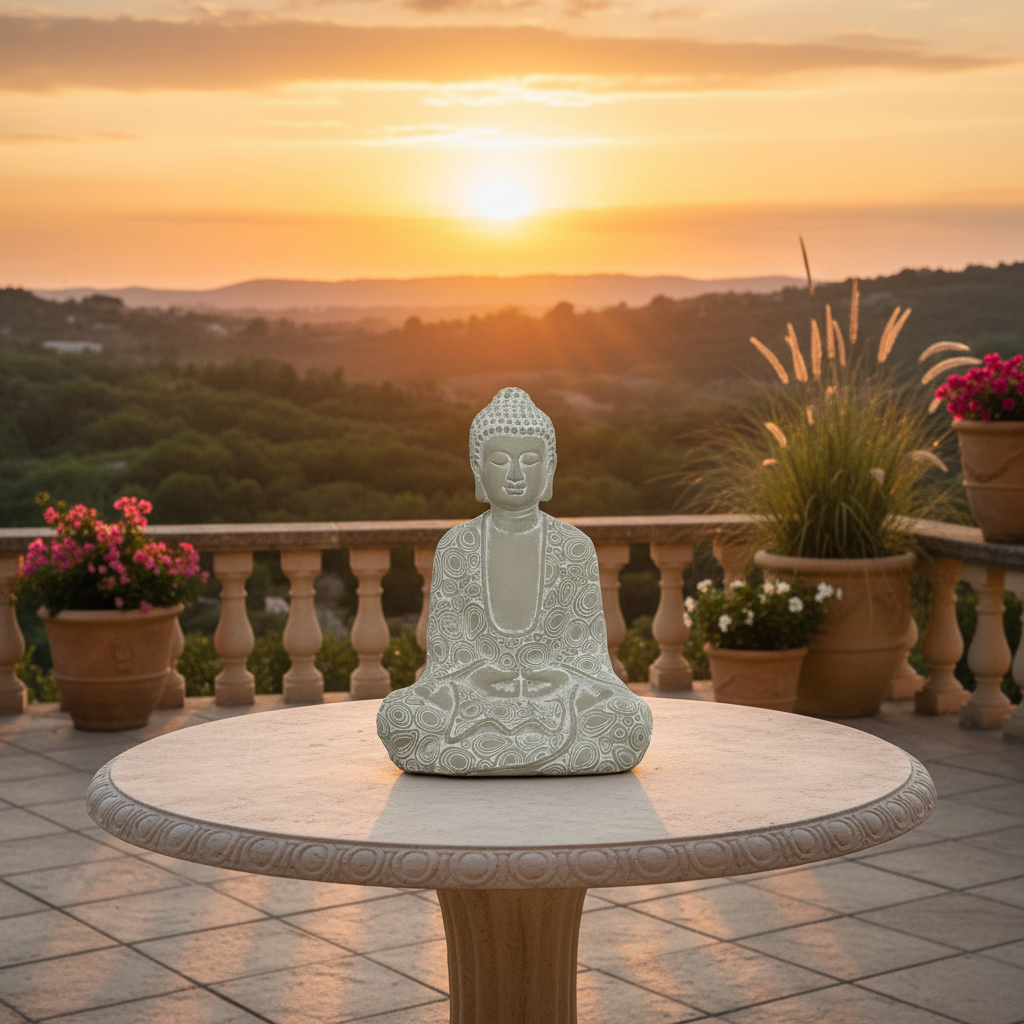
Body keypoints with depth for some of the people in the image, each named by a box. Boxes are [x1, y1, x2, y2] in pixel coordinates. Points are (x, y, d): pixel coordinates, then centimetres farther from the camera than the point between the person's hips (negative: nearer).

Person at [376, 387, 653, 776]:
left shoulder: (575, 547, 2)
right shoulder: (455, 548, 3)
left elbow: (588, 647, 2)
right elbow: (444, 652, 2)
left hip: (556, 696, 0)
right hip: (475, 699, 0)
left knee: (631, 719, -28)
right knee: (396, 715, -27)